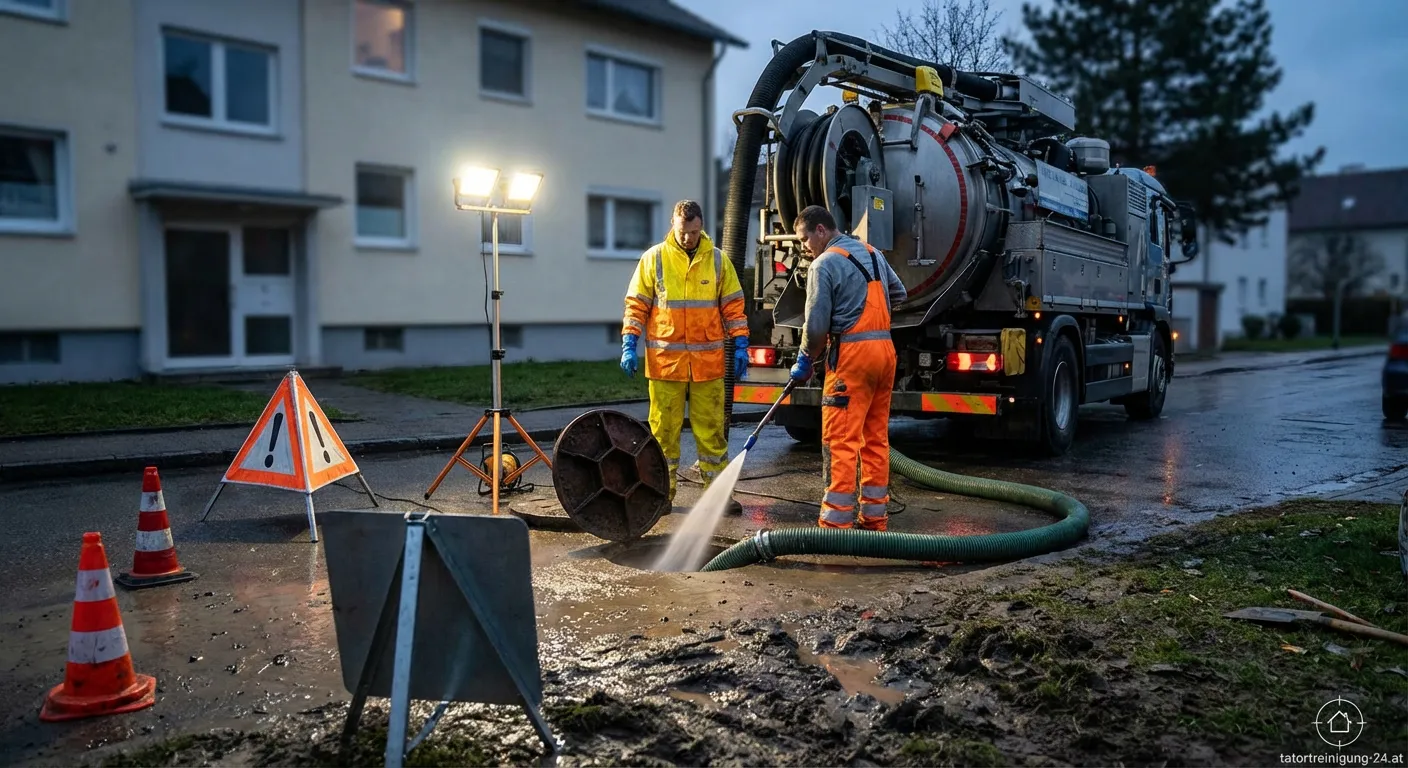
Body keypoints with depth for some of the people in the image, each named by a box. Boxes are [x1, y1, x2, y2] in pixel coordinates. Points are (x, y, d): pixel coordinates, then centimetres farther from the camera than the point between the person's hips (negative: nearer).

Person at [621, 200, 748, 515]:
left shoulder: (718, 260, 6)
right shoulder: (653, 258, 2)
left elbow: (733, 306, 10)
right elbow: (636, 305, 3)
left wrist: (741, 346, 4)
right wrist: (629, 346, -5)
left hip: (708, 361, 1)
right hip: (665, 359, -1)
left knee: (711, 428, 6)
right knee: (664, 429, 5)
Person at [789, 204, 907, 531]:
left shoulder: (825, 263, -7)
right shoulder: (873, 254, 16)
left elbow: (817, 323, -10)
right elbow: (899, 294, 27)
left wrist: (805, 360, 5)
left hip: (852, 353, -8)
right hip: (885, 349, 8)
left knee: (840, 442, -6)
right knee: (876, 439, 11)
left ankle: (837, 522, -6)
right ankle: (875, 518, 16)